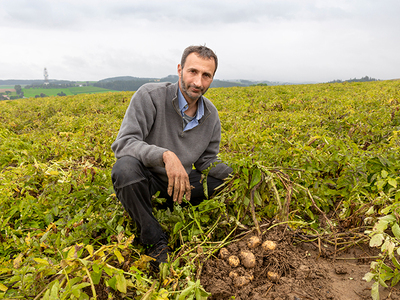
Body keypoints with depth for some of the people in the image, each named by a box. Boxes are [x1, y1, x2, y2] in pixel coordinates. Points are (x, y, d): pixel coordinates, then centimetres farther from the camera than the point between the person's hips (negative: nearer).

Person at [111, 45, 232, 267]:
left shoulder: (211, 115, -2)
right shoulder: (150, 96, -20)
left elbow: (206, 161, 6)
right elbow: (124, 143, -28)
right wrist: (165, 155, -45)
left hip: (178, 180, 5)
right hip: (142, 180, -4)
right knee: (125, 168, -38)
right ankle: (156, 242, -17)